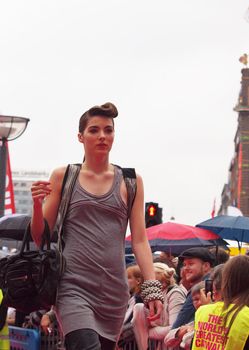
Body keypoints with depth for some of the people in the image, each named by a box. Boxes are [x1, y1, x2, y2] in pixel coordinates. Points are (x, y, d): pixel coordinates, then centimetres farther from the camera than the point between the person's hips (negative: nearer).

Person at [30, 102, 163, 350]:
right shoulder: (62, 177, 7)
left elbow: (139, 240, 8)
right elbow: (40, 238, 8)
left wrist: (152, 287, -2)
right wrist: (37, 205, -11)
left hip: (113, 289, 3)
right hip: (73, 284, -3)